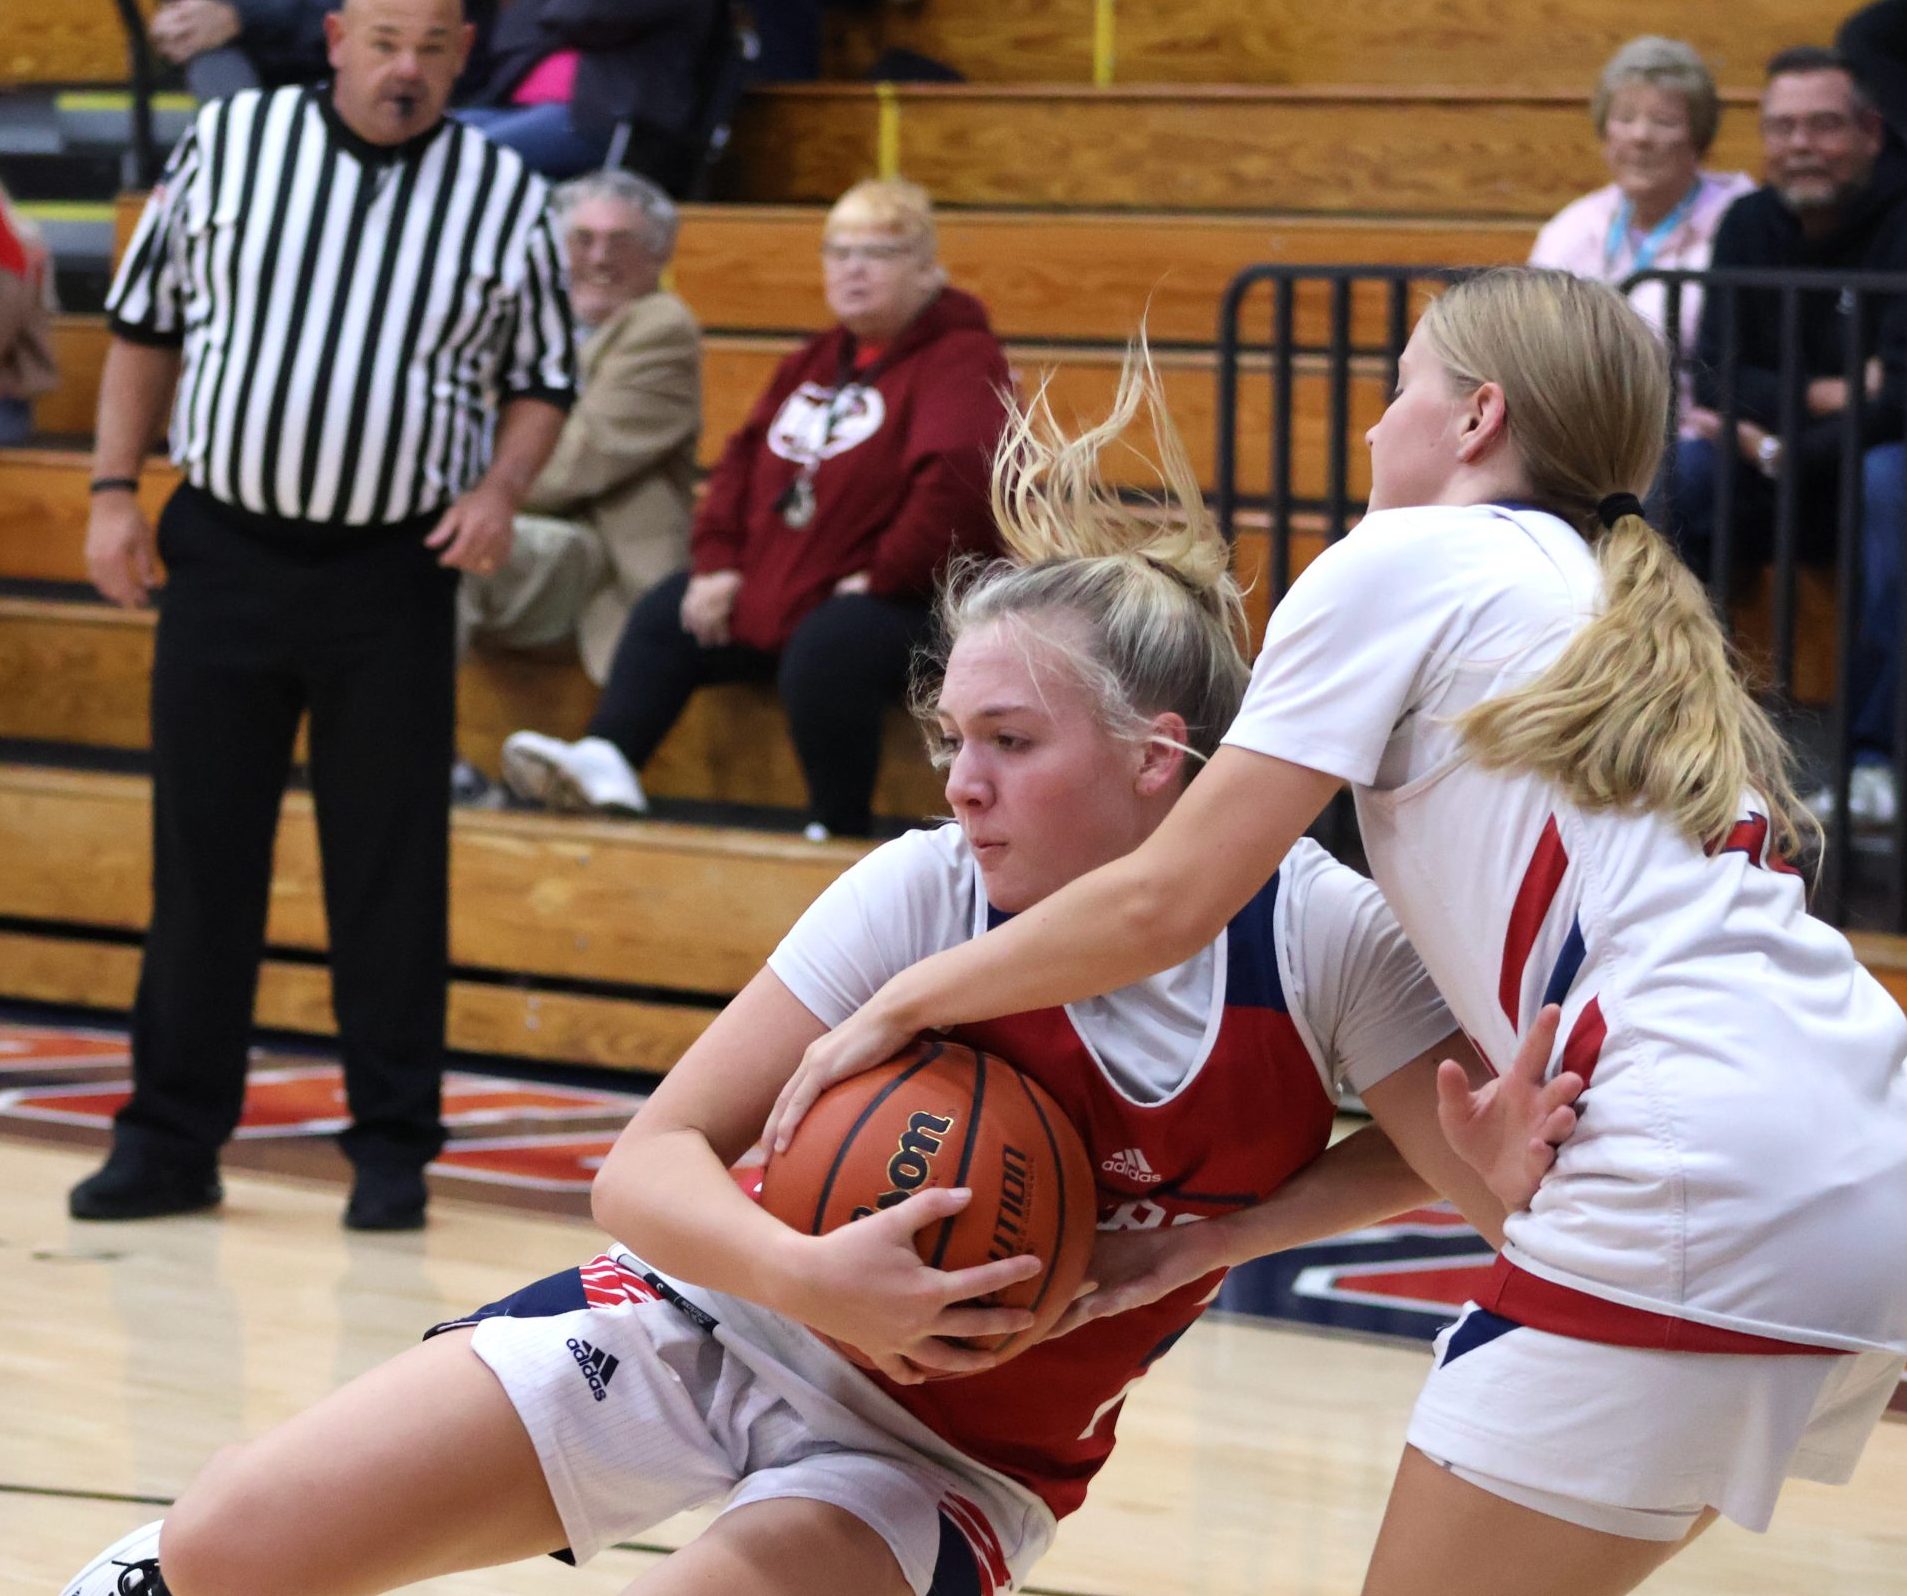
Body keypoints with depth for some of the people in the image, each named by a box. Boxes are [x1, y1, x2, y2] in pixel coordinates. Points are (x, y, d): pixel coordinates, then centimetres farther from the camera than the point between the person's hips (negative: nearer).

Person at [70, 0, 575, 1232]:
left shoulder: (508, 196, 2)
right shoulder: (228, 141, 2)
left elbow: (541, 382, 9)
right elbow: (146, 324, 8)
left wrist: (501, 490, -9)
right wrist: (116, 491, 3)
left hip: (396, 574, -1)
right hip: (223, 551, 1)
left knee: (392, 866, 3)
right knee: (199, 852, 5)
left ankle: (393, 1150, 13)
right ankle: (170, 1141, 14)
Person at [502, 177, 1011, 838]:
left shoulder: (960, 359, -12)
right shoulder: (817, 361, 17)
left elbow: (958, 474, -29)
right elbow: (745, 456, 21)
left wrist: (883, 576, -23)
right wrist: (717, 559, 7)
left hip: (891, 600, -10)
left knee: (825, 651, -38)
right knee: (663, 614, 12)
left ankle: (838, 831, -28)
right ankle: (604, 764, 4)